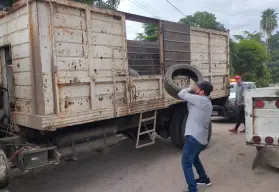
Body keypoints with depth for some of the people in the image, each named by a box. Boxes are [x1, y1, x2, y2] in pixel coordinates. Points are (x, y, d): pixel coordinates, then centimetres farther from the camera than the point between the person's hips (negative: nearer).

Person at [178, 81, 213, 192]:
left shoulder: (199, 99, -14)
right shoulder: (208, 103, 16)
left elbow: (181, 94, -11)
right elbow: (191, 109, 22)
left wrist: (189, 89, 8)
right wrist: (192, 92, 14)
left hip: (194, 137, -10)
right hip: (202, 138, 10)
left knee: (186, 163, -3)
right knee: (194, 157, 31)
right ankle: (204, 179, 43)